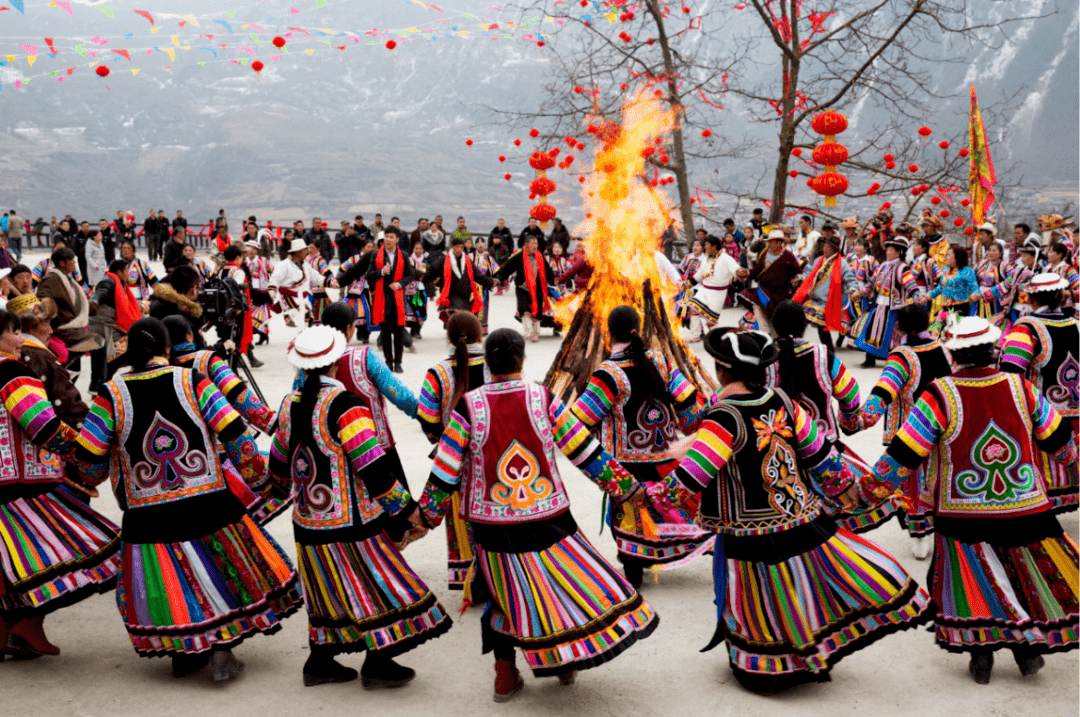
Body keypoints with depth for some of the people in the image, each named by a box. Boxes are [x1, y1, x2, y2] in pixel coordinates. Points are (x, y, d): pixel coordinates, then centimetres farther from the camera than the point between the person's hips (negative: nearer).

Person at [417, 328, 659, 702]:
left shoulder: (469, 407, -9)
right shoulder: (543, 399, -8)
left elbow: (444, 473, -6)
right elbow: (587, 453, -4)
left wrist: (426, 517, 7)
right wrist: (629, 489, 6)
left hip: (494, 528, 1)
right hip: (549, 519, 0)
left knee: (503, 592, 17)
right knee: (565, 583, 19)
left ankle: (505, 676, 23)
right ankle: (566, 662, 28)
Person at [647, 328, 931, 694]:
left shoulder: (724, 418, -20)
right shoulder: (781, 401, -2)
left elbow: (689, 479, -24)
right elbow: (820, 454, 8)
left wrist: (653, 497, -9)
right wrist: (847, 489, 23)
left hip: (755, 543, -5)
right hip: (807, 524, 5)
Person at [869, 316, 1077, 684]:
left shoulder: (940, 395, -15)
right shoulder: (1020, 387, -6)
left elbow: (904, 453, -14)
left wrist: (878, 485, 0)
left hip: (964, 516, -2)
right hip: (1025, 510, 2)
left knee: (971, 578, 13)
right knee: (1033, 574, 20)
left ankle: (980, 651, 16)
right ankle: (1029, 647, 26)